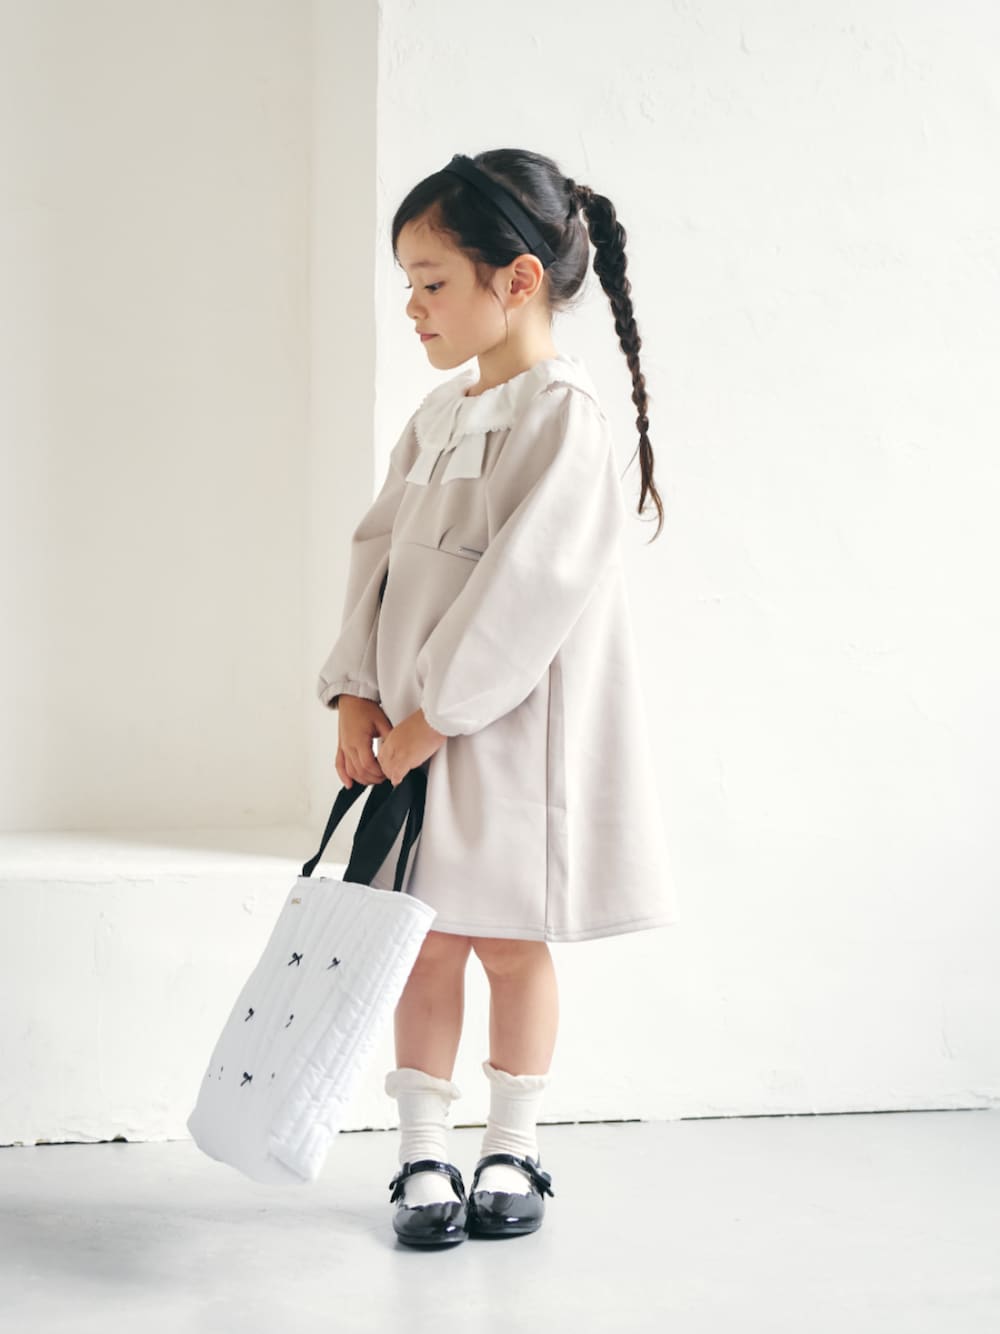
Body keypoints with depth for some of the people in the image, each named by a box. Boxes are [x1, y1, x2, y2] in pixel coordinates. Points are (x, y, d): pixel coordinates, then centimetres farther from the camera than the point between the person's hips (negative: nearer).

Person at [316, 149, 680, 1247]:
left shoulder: (563, 415, -14)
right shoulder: (435, 415, 9)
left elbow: (526, 590, -20)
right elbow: (377, 555, 10)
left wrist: (430, 720, -19)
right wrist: (357, 697, -1)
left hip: (513, 733, -6)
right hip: (414, 729, 6)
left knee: (509, 944, 6)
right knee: (427, 944, 9)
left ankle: (512, 1149, 23)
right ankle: (422, 1153, 20)